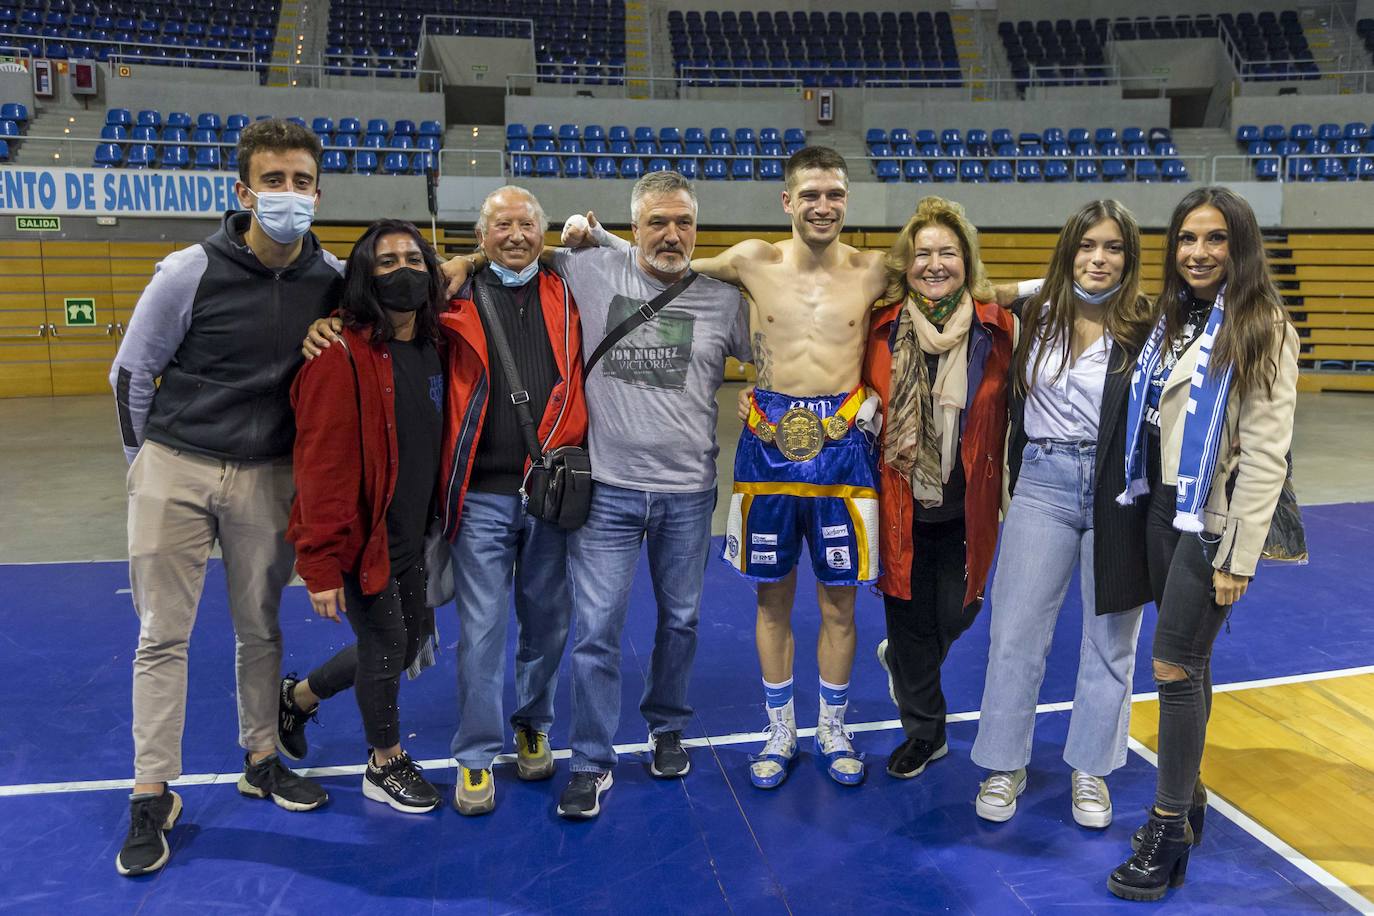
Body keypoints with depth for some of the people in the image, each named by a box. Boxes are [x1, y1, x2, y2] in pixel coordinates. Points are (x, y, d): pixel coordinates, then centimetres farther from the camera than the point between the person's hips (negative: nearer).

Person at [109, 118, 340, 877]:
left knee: (260, 629, 13)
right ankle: (152, 798, 16)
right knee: (162, 636, 3)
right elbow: (130, 373, -2)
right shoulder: (190, 273, -14)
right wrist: (147, 463, 5)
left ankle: (262, 761, 32)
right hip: (175, 468, -2)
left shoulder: (331, 279, -6)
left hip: (267, 476, 2)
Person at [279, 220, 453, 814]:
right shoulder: (342, 355, -20)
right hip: (362, 537, -7)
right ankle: (386, 765, 33)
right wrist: (322, 565, -21)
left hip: (412, 536, 7)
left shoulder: (435, 347, 3)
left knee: (411, 639, 19)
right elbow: (323, 465, -22)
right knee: (387, 645, 7)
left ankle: (298, 697, 42)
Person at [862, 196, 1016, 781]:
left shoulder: (996, 327, -4)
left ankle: (902, 661, 39)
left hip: (968, 504, -1)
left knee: (956, 612, 2)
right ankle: (924, 732, 29)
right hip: (901, 503, 1)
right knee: (909, 618, 8)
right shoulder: (883, 329, -2)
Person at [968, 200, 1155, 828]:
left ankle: (1090, 768, 30)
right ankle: (1005, 766, 22)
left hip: (1118, 493, -2)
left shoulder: (1146, 327, -7)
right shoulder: (1036, 316, 2)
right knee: (1015, 630, 4)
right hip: (1043, 486, 2)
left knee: (1109, 638, 12)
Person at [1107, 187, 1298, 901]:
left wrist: (1238, 558, -16)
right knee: (1189, 663, 15)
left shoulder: (1262, 330, -11)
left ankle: (1170, 831, 9)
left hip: (1213, 520, -6)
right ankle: (1187, 794, 29)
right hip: (1163, 508, 6)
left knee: (1175, 668, -4)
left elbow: (1265, 455, -15)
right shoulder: (1172, 319, 9)